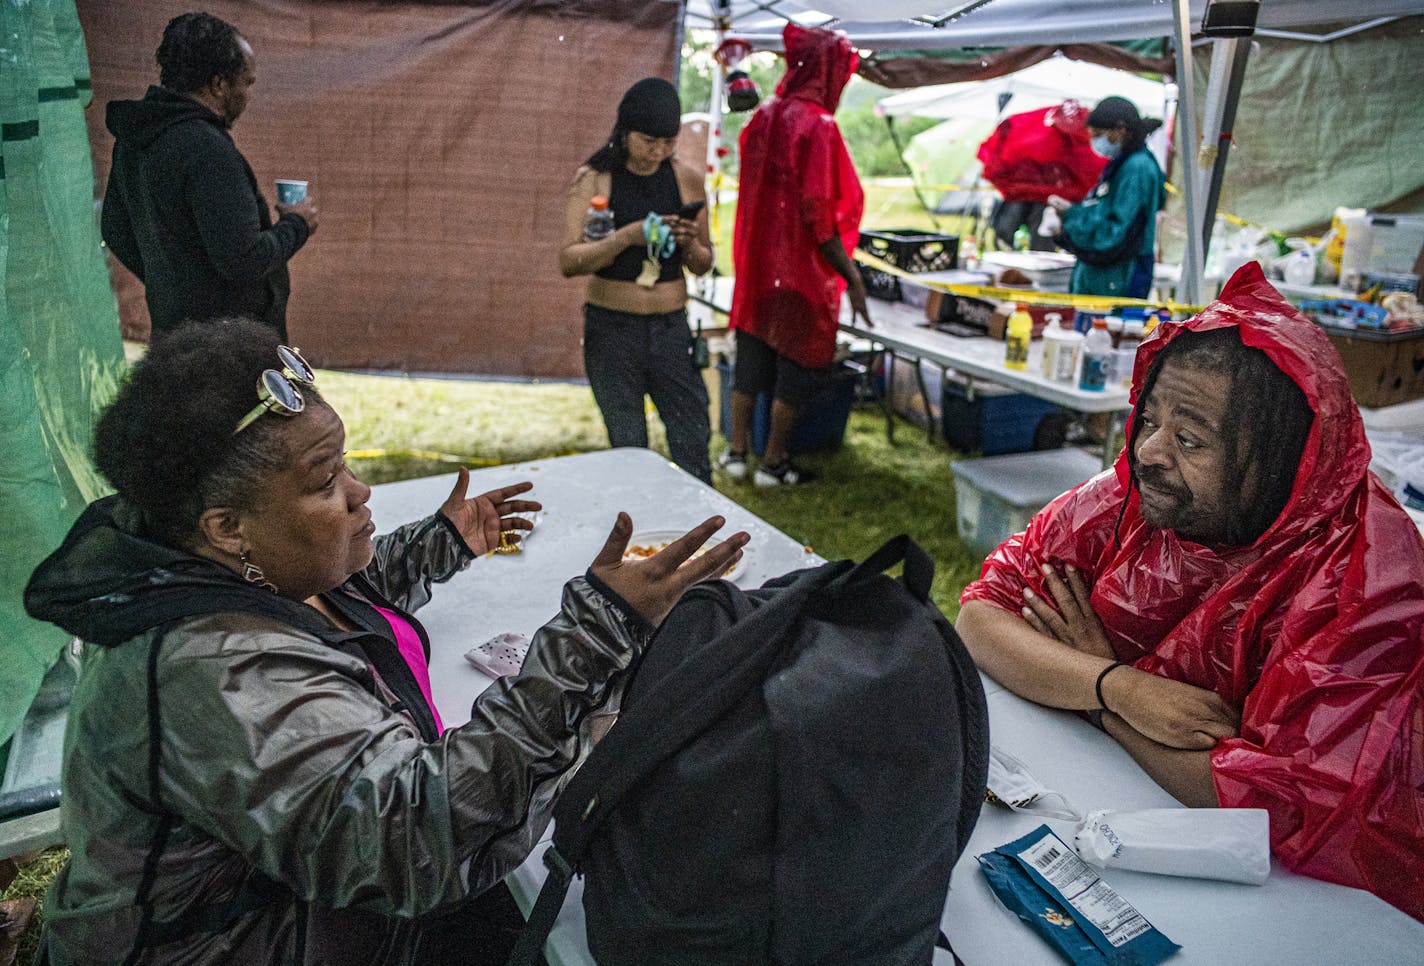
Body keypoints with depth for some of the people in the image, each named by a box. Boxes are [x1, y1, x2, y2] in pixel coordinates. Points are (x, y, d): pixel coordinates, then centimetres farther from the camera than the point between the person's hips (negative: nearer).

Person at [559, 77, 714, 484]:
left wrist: (689, 243, -11)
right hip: (611, 330, -2)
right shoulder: (594, 180, -3)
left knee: (694, 444, 1)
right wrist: (627, 236, -25)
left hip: (671, 328, 2)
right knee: (628, 448, 8)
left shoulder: (687, 179, 4)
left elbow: (703, 264, 12)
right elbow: (569, 261, -12)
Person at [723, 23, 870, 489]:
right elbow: (817, 213, -21)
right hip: (800, 269, -7)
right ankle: (773, 463, 13)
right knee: (799, 362, 6)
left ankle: (737, 450, 22)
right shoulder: (818, 124, -16)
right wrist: (851, 276, -17)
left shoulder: (763, 116, 7)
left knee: (751, 353, 15)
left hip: (756, 262, 7)